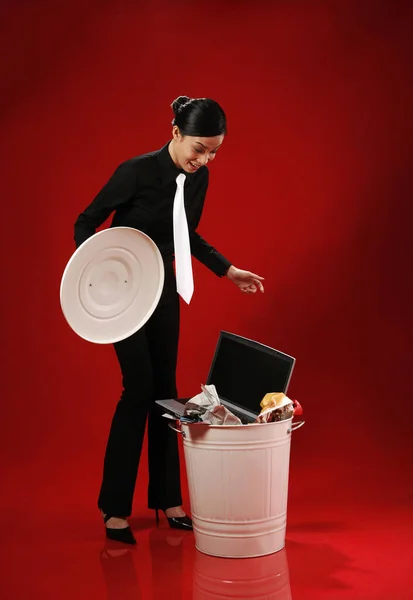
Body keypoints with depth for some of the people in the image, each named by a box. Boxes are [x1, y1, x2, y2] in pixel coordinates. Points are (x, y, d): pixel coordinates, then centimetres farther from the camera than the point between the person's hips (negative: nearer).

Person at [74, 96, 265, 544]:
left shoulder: (199, 178, -2)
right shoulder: (137, 171, -22)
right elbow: (86, 223, -13)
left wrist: (228, 270, 10)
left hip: (162, 287, 6)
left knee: (165, 386, 6)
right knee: (139, 386, -10)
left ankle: (167, 499, 17)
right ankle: (115, 508, 3)